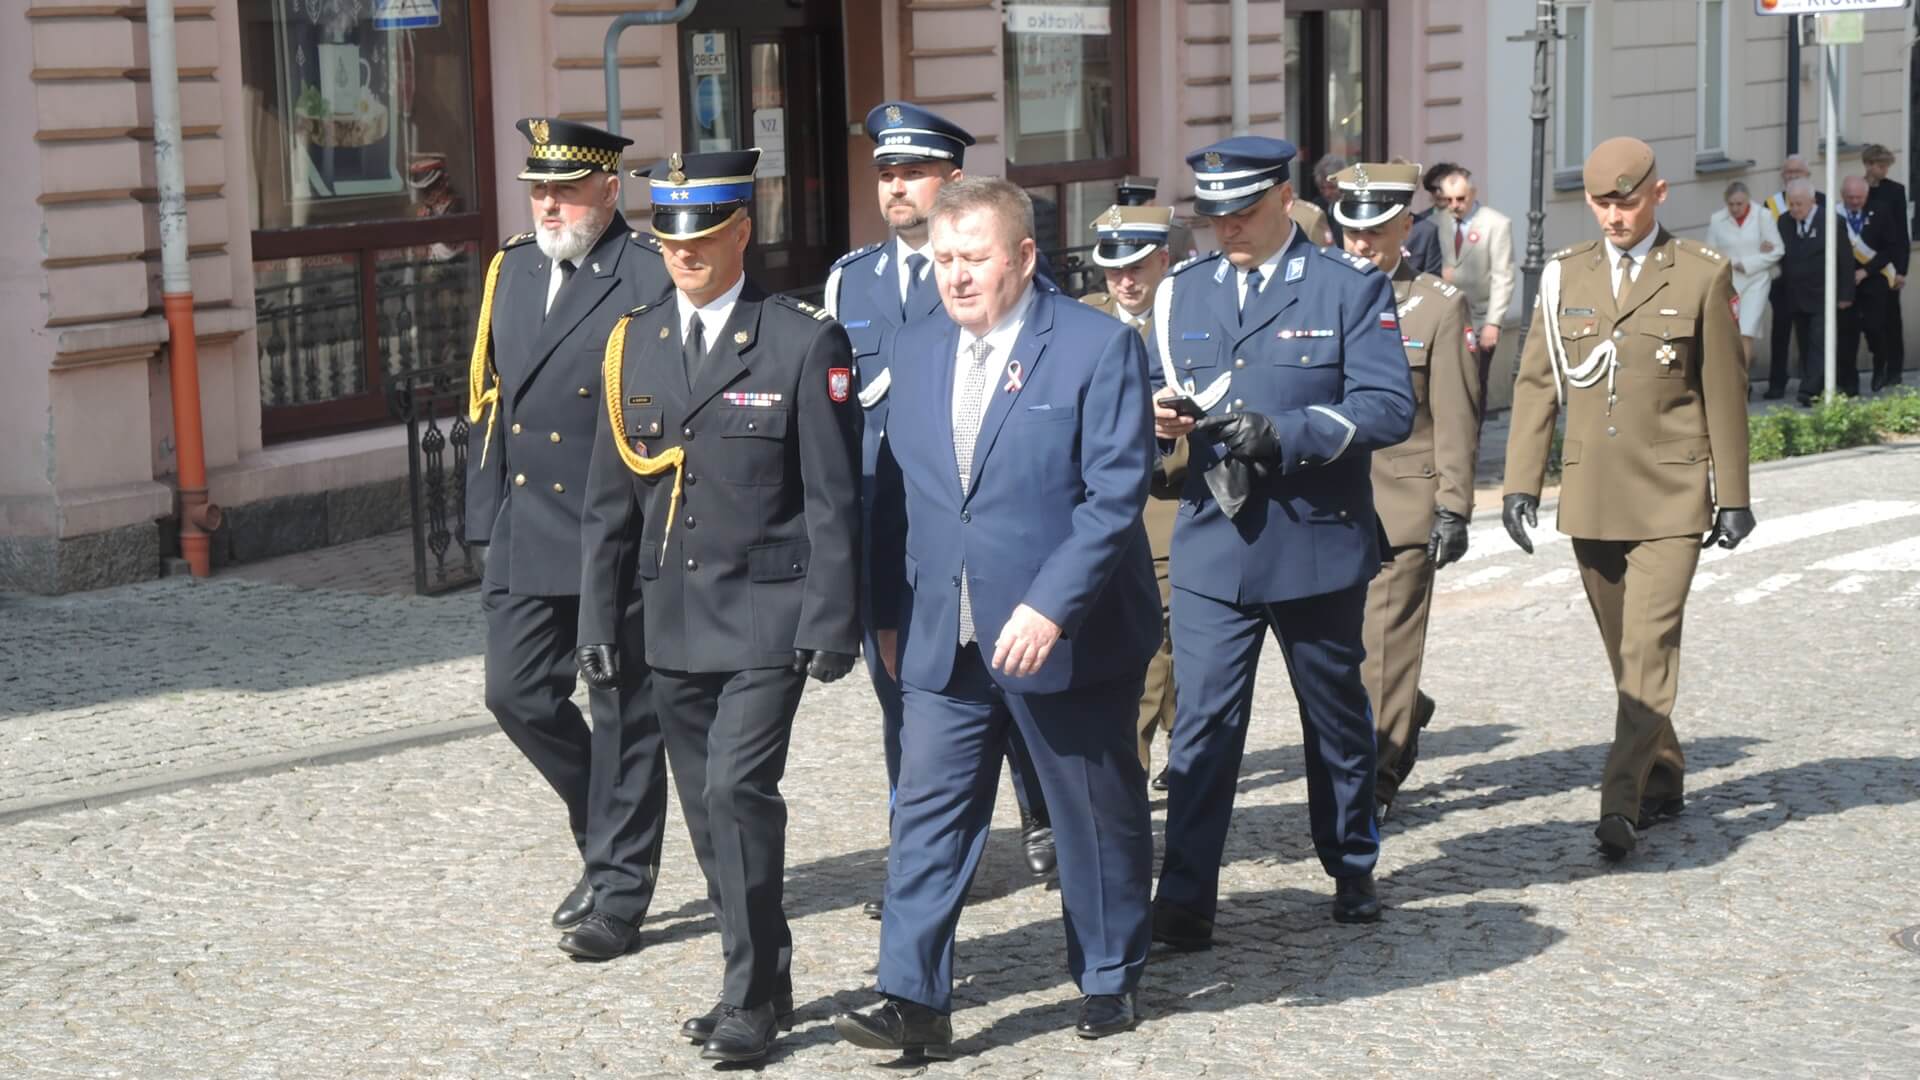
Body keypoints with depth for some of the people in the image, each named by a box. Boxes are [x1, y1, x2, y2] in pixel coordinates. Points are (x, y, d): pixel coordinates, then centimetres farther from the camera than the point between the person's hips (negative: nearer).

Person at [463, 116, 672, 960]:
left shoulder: (651, 278, -10)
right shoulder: (510, 271, 11)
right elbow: (489, 400, 16)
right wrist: (485, 523, 13)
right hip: (524, 536, 6)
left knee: (624, 713, 4)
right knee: (518, 694, 7)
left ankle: (620, 885, 15)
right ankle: (612, 834, 28)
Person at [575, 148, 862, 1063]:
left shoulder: (805, 343, -6)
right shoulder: (633, 344, 9)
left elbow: (834, 498, -8)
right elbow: (609, 499, 12)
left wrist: (831, 621, -12)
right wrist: (598, 619, 8)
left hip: (766, 617, -5)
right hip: (673, 621, 6)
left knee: (739, 790, -13)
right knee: (707, 810, 10)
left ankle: (751, 1000, -1)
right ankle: (763, 980, 25)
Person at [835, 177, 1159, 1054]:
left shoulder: (1097, 346, -9)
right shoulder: (914, 351, 8)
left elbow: (1115, 494, -15)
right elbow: (895, 492, 12)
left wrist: (1051, 606, -22)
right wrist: (890, 613, 7)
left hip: (1066, 636, -4)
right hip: (943, 641, 4)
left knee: (1098, 816, 9)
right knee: (927, 813, -2)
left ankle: (1108, 981, 26)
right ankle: (915, 1001, -1)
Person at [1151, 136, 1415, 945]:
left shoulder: (1352, 288, -1)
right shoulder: (1181, 293, 11)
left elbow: (1388, 408, -11)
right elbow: (1161, 394, 13)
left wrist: (1284, 435, -22)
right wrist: (1162, 416, -12)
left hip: (1319, 544, -1)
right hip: (1212, 545, 2)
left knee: (1336, 716, 14)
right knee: (1203, 719, -6)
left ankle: (1351, 868, 31)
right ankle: (1185, 894, -3)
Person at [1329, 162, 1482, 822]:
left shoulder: (1440, 307, 1)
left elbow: (1456, 418, -1)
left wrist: (1453, 508, -7)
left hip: (1403, 501, -4)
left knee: (1386, 640, -4)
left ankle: (1377, 780, 4)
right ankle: (1409, 719, 33)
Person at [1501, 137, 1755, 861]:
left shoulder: (1701, 275, -1)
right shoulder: (1565, 275, 7)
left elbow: (1724, 392, 1)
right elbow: (1536, 384, 7)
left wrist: (1733, 495, 0)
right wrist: (1520, 483, 0)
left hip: (1671, 497, -4)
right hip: (1591, 496, 4)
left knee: (1649, 649, -13)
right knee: (1623, 653, 12)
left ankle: (1622, 803, -14)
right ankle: (1664, 780, 28)